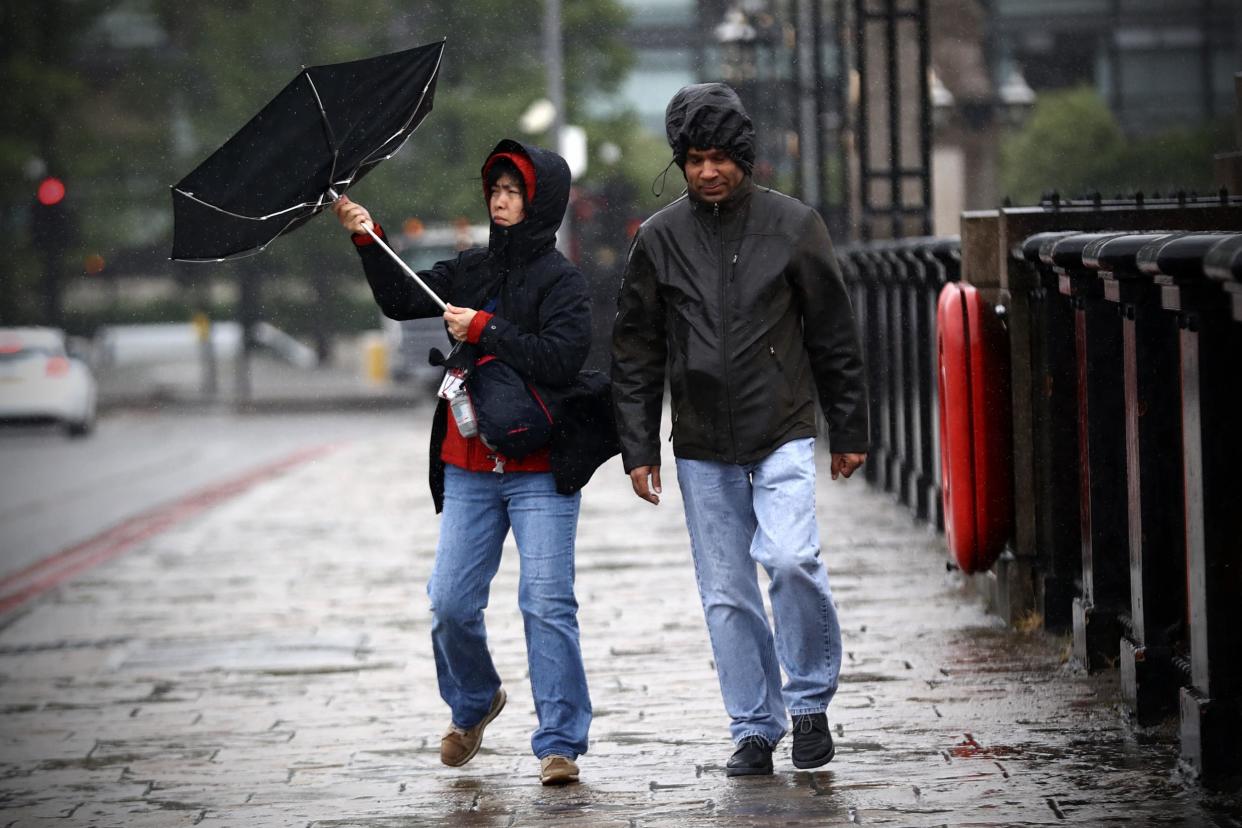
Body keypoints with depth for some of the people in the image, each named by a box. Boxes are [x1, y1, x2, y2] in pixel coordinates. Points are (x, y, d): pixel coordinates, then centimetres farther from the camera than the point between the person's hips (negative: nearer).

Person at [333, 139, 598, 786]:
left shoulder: (561, 281, -5)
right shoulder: (471, 270, 13)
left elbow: (560, 359, -17)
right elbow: (401, 300, 13)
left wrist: (485, 330, -15)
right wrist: (368, 241, 2)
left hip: (540, 470, -5)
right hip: (468, 467, 5)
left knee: (547, 605, -8)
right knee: (450, 603, 3)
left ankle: (560, 743, -3)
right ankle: (472, 704, 31)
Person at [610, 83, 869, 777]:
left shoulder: (794, 225, 1)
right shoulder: (660, 239, 5)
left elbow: (835, 336, 6)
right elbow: (636, 354, 9)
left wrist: (850, 432, 5)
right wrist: (639, 449, 5)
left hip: (783, 436, -2)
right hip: (702, 448, 2)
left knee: (791, 558, -20)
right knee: (727, 594, 4)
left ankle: (811, 699, -1)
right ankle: (755, 730, 14)